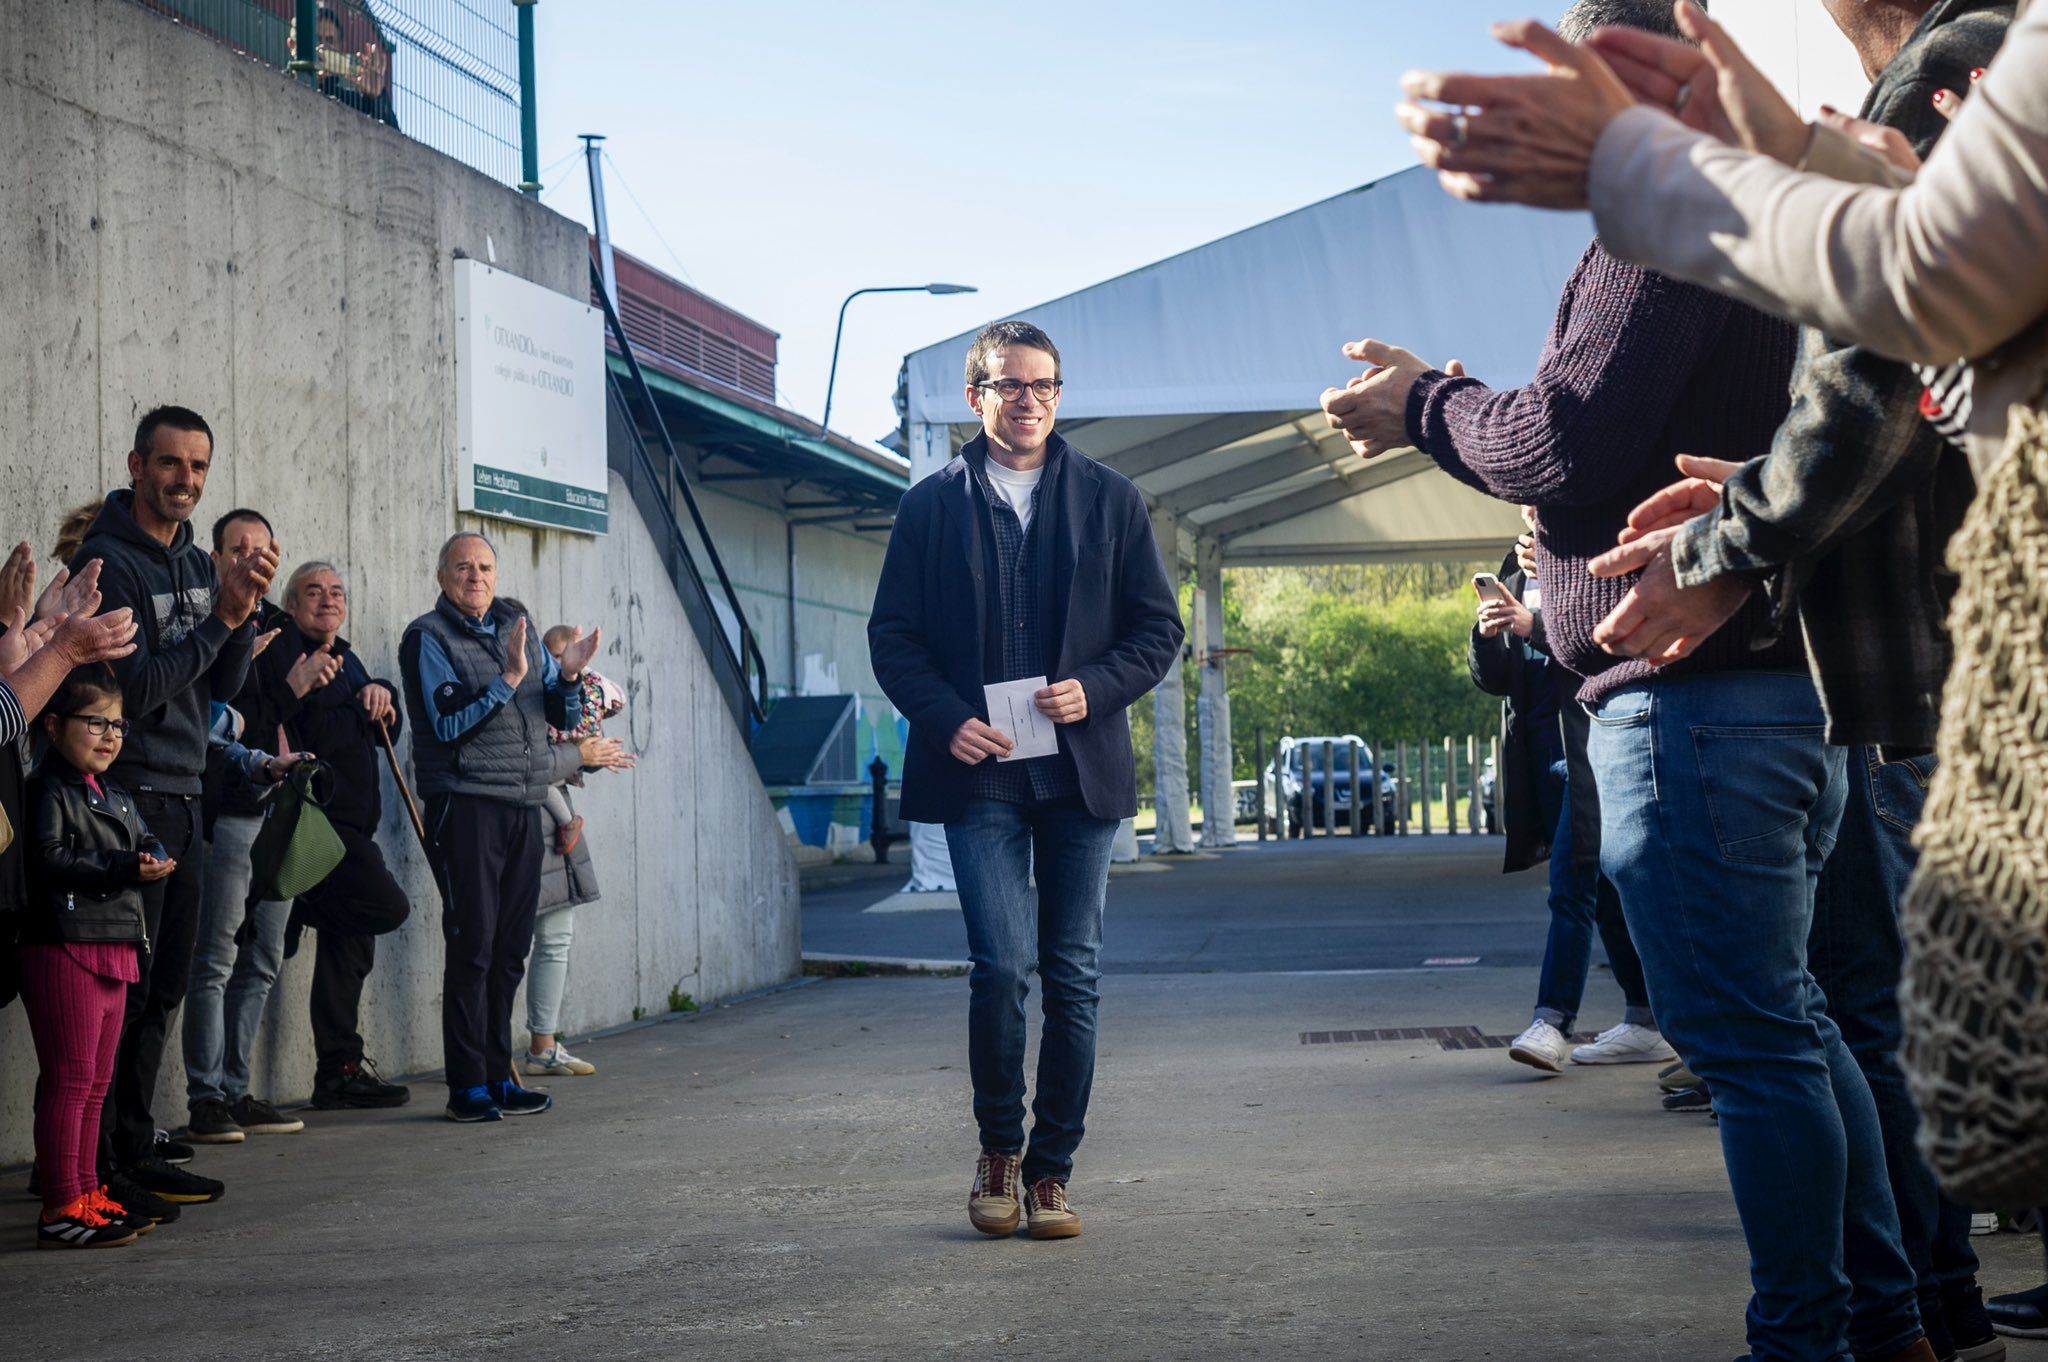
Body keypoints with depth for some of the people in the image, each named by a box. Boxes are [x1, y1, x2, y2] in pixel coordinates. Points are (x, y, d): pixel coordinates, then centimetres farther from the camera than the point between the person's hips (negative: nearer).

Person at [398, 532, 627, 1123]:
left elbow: (563, 717, 17)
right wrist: (508, 679, -19)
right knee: (473, 946, -8)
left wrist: (568, 675, -3)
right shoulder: (427, 637, -1)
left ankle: (498, 1076, 14)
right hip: (465, 803, -6)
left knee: (510, 948, 7)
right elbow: (448, 724, -12)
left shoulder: (518, 628, 17)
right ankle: (467, 1087, -5)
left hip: (525, 807, 6)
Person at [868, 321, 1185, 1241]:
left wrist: (1094, 688, -8)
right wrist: (947, 719, -10)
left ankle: (1051, 1171, 13)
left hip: (1082, 771, 2)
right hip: (979, 773, -2)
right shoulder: (932, 505, 7)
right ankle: (998, 1150, 10)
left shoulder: (1110, 500, 10)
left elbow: (1159, 628, 9)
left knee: (1073, 976, 3)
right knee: (1003, 966, -12)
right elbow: (893, 636, 6)